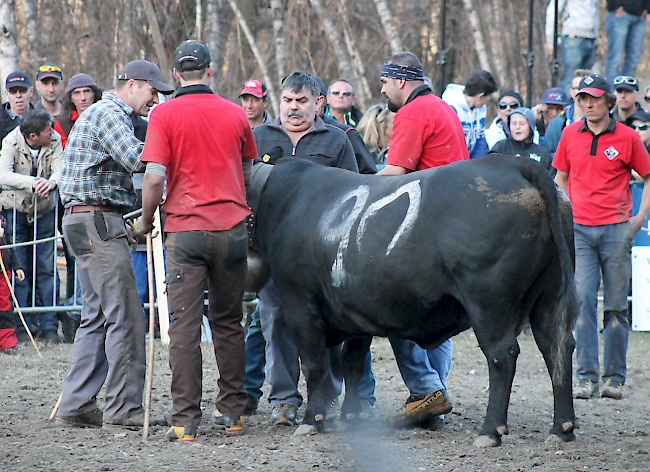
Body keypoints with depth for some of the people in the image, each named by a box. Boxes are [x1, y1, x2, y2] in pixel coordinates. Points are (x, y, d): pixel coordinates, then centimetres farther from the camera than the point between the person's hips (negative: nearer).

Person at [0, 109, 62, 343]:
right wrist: (32, 182, -44)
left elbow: (60, 169, -18)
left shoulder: (55, 141, -10)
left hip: (45, 210, 2)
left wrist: (51, 182, -42)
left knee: (47, 268, -2)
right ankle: (23, 325, 1)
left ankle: (49, 325, 1)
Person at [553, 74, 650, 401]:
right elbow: (561, 177, 19)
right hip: (579, 228, 1)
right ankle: (586, 376, -7)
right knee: (582, 299, -8)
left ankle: (614, 377, 9)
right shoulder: (570, 134, 7)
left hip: (616, 228, -1)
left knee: (616, 306, 3)